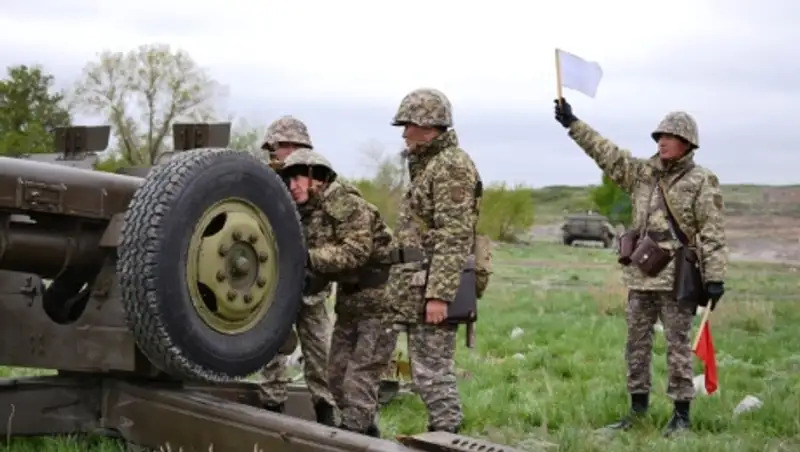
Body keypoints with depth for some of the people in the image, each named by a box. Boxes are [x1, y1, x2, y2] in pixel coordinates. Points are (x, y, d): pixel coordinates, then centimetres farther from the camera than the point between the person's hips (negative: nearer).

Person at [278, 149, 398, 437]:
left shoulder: (348, 205, -18)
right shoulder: (307, 216, 9)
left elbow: (355, 253, -29)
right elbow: (323, 270, 9)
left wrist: (306, 257, -32)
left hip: (379, 302, -9)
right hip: (348, 302, 9)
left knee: (360, 377, -10)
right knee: (338, 375, 11)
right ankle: (367, 434, 23)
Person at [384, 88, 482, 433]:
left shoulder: (452, 166, -13)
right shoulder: (429, 164, 19)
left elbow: (453, 239, -20)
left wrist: (438, 294, -25)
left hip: (432, 291, -10)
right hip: (420, 290, 10)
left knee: (432, 373, -7)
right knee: (428, 371, 13)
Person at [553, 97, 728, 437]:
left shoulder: (702, 182, -4)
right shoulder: (642, 173, 12)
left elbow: (713, 234, -9)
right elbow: (606, 153, 13)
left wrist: (715, 277, -16)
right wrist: (573, 124, 9)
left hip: (677, 278, -6)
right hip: (641, 275, 6)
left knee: (678, 346, -1)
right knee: (636, 344, 11)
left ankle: (681, 414, 8)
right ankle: (637, 409, 22)